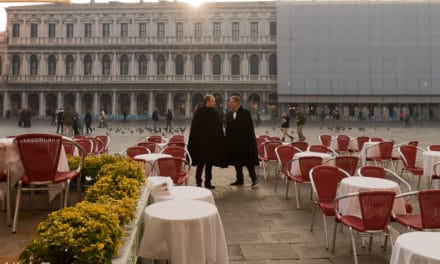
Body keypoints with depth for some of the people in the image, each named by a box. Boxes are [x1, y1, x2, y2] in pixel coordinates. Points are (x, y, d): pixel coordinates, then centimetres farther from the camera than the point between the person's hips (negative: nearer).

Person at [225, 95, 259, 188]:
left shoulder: (245, 113, -7)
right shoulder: (229, 114, 10)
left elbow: (250, 128, -10)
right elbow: (228, 129, 12)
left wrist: (250, 141, -14)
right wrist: (227, 141, 7)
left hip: (244, 142, -6)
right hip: (234, 142, 6)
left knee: (248, 161, -3)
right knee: (237, 161, 10)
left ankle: (254, 179, 6)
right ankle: (239, 179, 21)